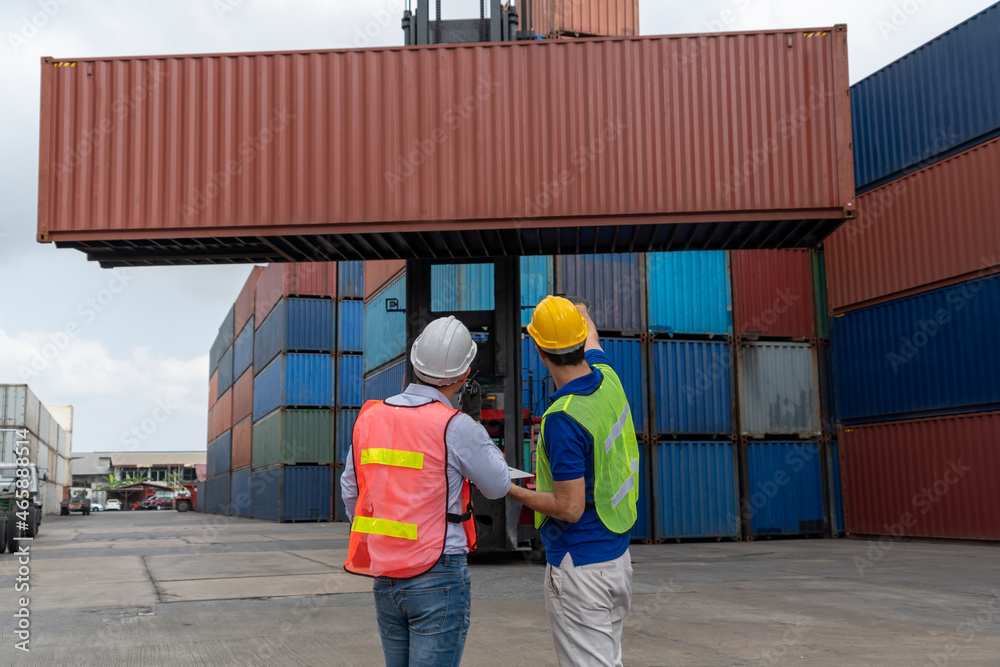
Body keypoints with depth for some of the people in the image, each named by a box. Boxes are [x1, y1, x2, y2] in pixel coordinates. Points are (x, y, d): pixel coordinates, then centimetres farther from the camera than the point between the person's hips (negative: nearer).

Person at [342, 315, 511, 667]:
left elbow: (351, 494, 13)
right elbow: (497, 486, 0)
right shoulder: (456, 427, -16)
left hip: (384, 578, 6)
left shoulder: (369, 417, 2)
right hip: (439, 578, -6)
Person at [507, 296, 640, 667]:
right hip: (618, 556, 9)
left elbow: (569, 508, -22)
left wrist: (510, 489, -10)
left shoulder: (563, 418, -24)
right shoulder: (607, 377, -1)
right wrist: (583, 313, 45)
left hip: (579, 566, -9)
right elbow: (592, 338, 25)